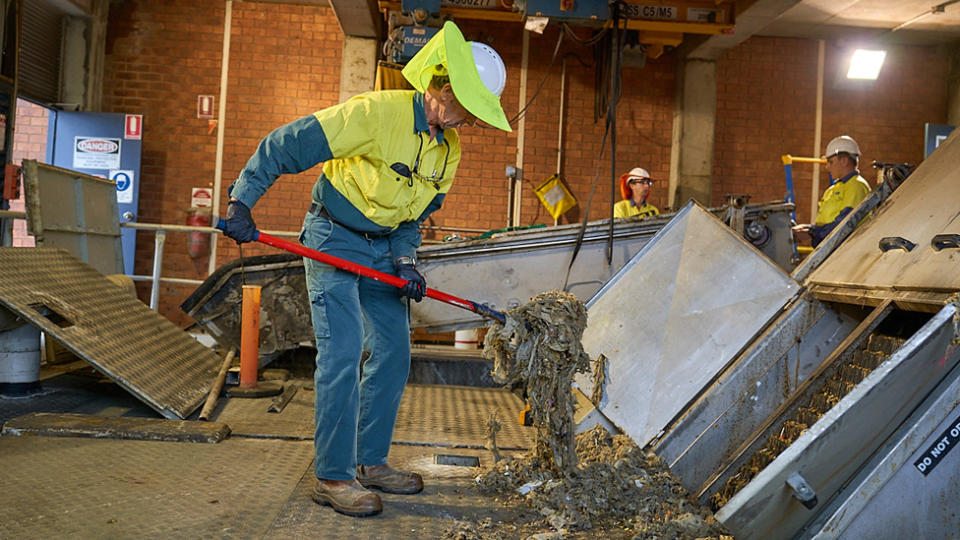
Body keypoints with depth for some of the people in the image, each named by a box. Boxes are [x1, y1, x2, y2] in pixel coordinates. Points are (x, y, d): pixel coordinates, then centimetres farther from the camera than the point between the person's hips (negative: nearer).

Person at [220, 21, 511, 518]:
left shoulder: (449, 149, 2)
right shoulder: (377, 112, -22)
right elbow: (284, 145, -20)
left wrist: (405, 261, -5)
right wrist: (242, 201, -21)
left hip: (383, 247, 8)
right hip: (333, 238, -8)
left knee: (393, 353, 7)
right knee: (343, 352, -14)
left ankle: (370, 462, 20)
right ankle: (332, 477, -3)